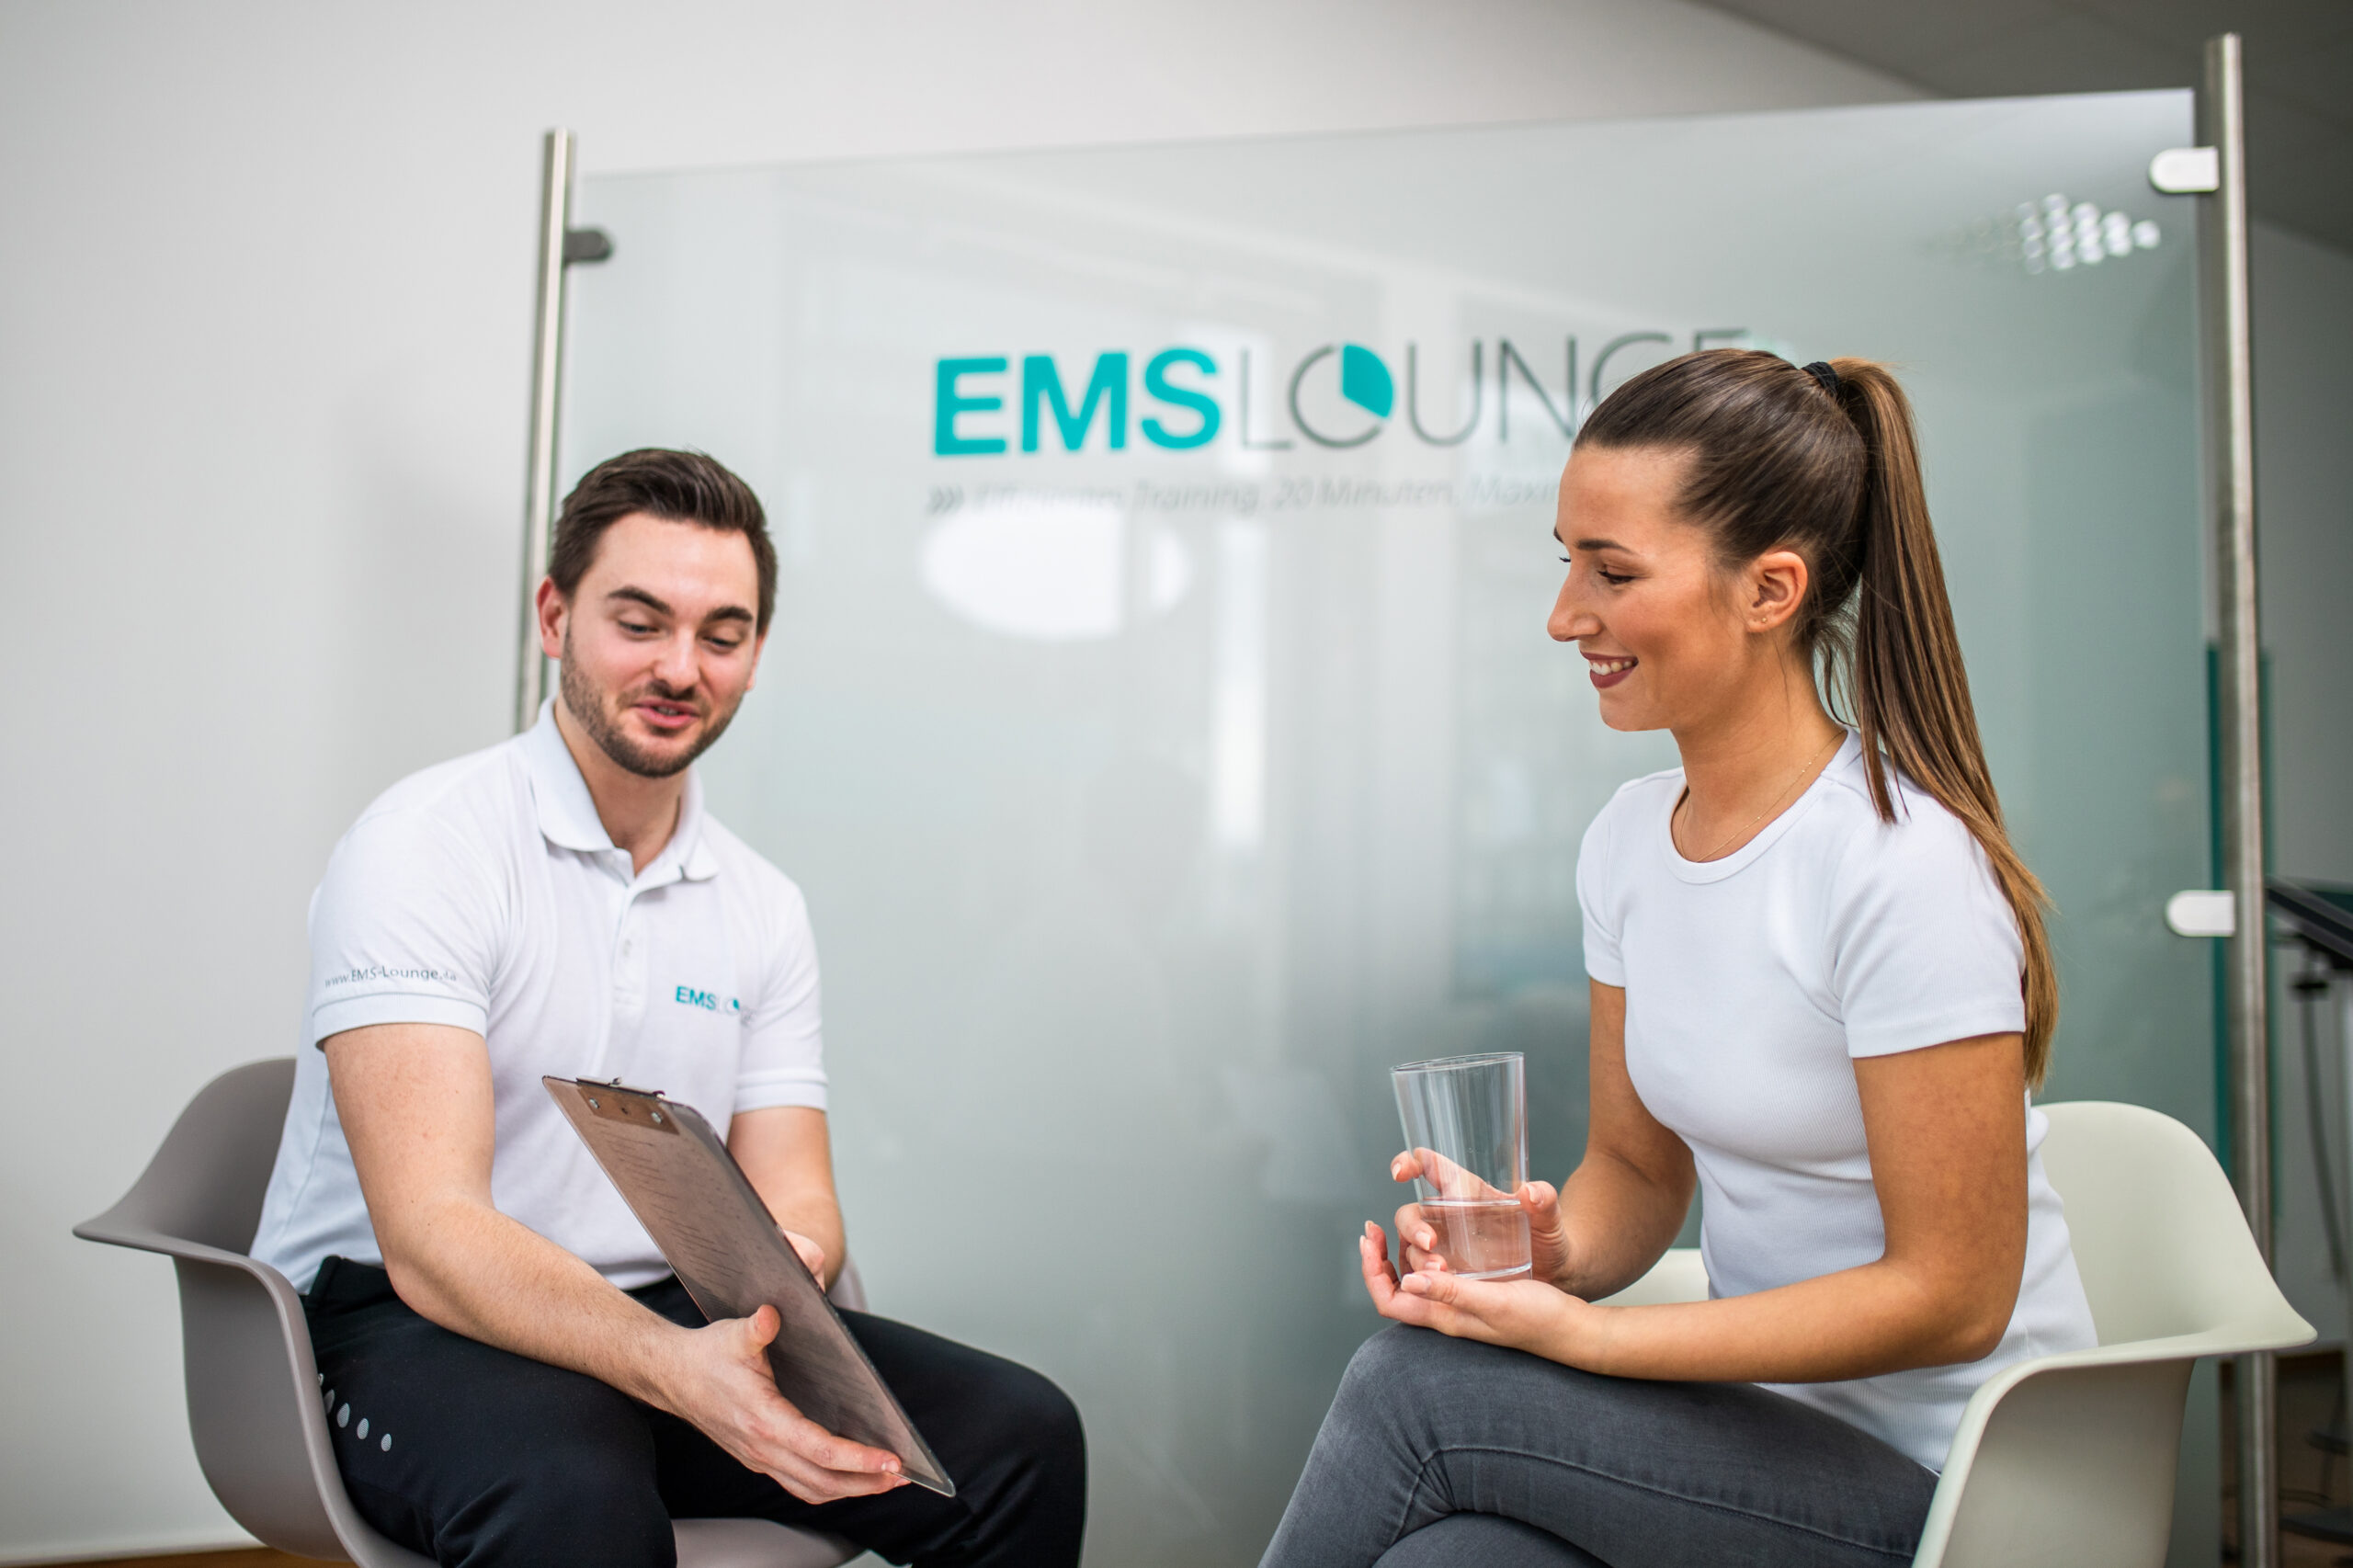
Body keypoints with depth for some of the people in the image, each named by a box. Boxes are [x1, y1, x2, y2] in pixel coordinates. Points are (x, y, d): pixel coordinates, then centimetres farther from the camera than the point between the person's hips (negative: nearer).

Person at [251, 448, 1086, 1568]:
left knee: (1022, 1436, -13)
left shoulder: (762, 909, 7)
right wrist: (679, 1368, -39)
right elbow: (429, 1234, -22)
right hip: (402, 1316, -5)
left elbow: (792, 1199, 3)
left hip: (662, 1314, 6)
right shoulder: (424, 845, -12)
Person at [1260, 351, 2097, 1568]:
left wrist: (1581, 1335, -20)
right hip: (1765, 1417, 5)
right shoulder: (1629, 838, 2)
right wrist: (1556, 1249, -12)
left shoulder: (1903, 864, -20)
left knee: (1413, 1385, -22)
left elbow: (1949, 1297, -17)